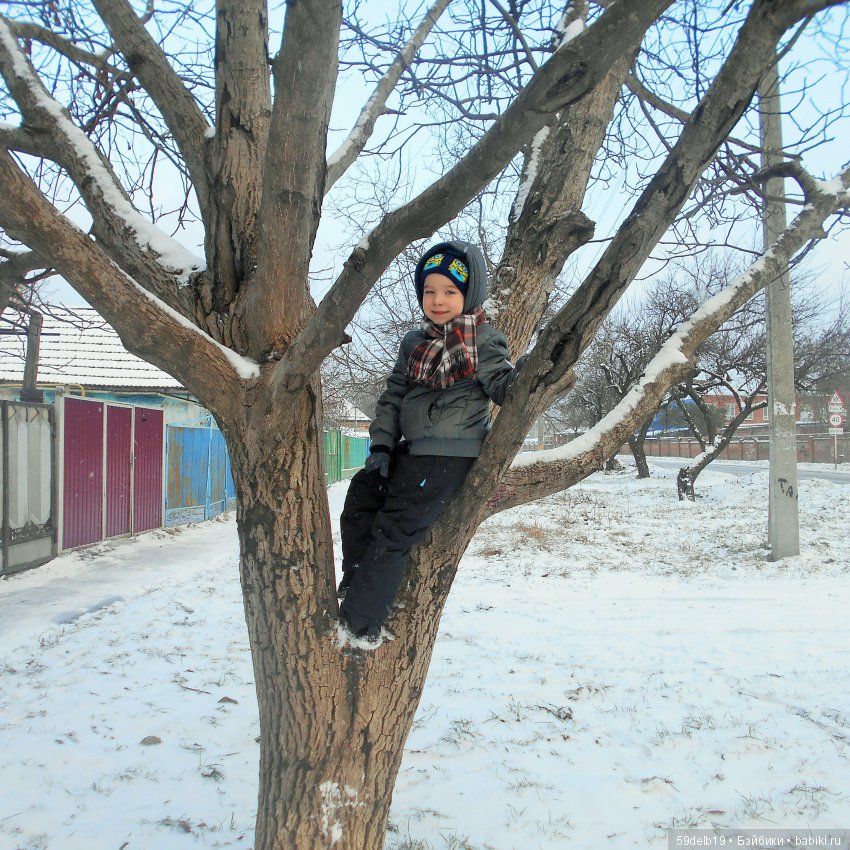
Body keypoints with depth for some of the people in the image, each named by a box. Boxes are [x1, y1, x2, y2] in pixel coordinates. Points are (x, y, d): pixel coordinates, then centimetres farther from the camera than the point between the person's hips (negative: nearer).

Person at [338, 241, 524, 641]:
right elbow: (394, 395, 14)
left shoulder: (483, 341, -6)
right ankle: (355, 590, 22)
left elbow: (506, 386, -13)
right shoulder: (414, 343, 13)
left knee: (393, 532, -8)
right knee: (358, 504, 9)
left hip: (450, 456, -8)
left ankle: (359, 624, 2)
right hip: (411, 450, 8)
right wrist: (381, 446, 5)